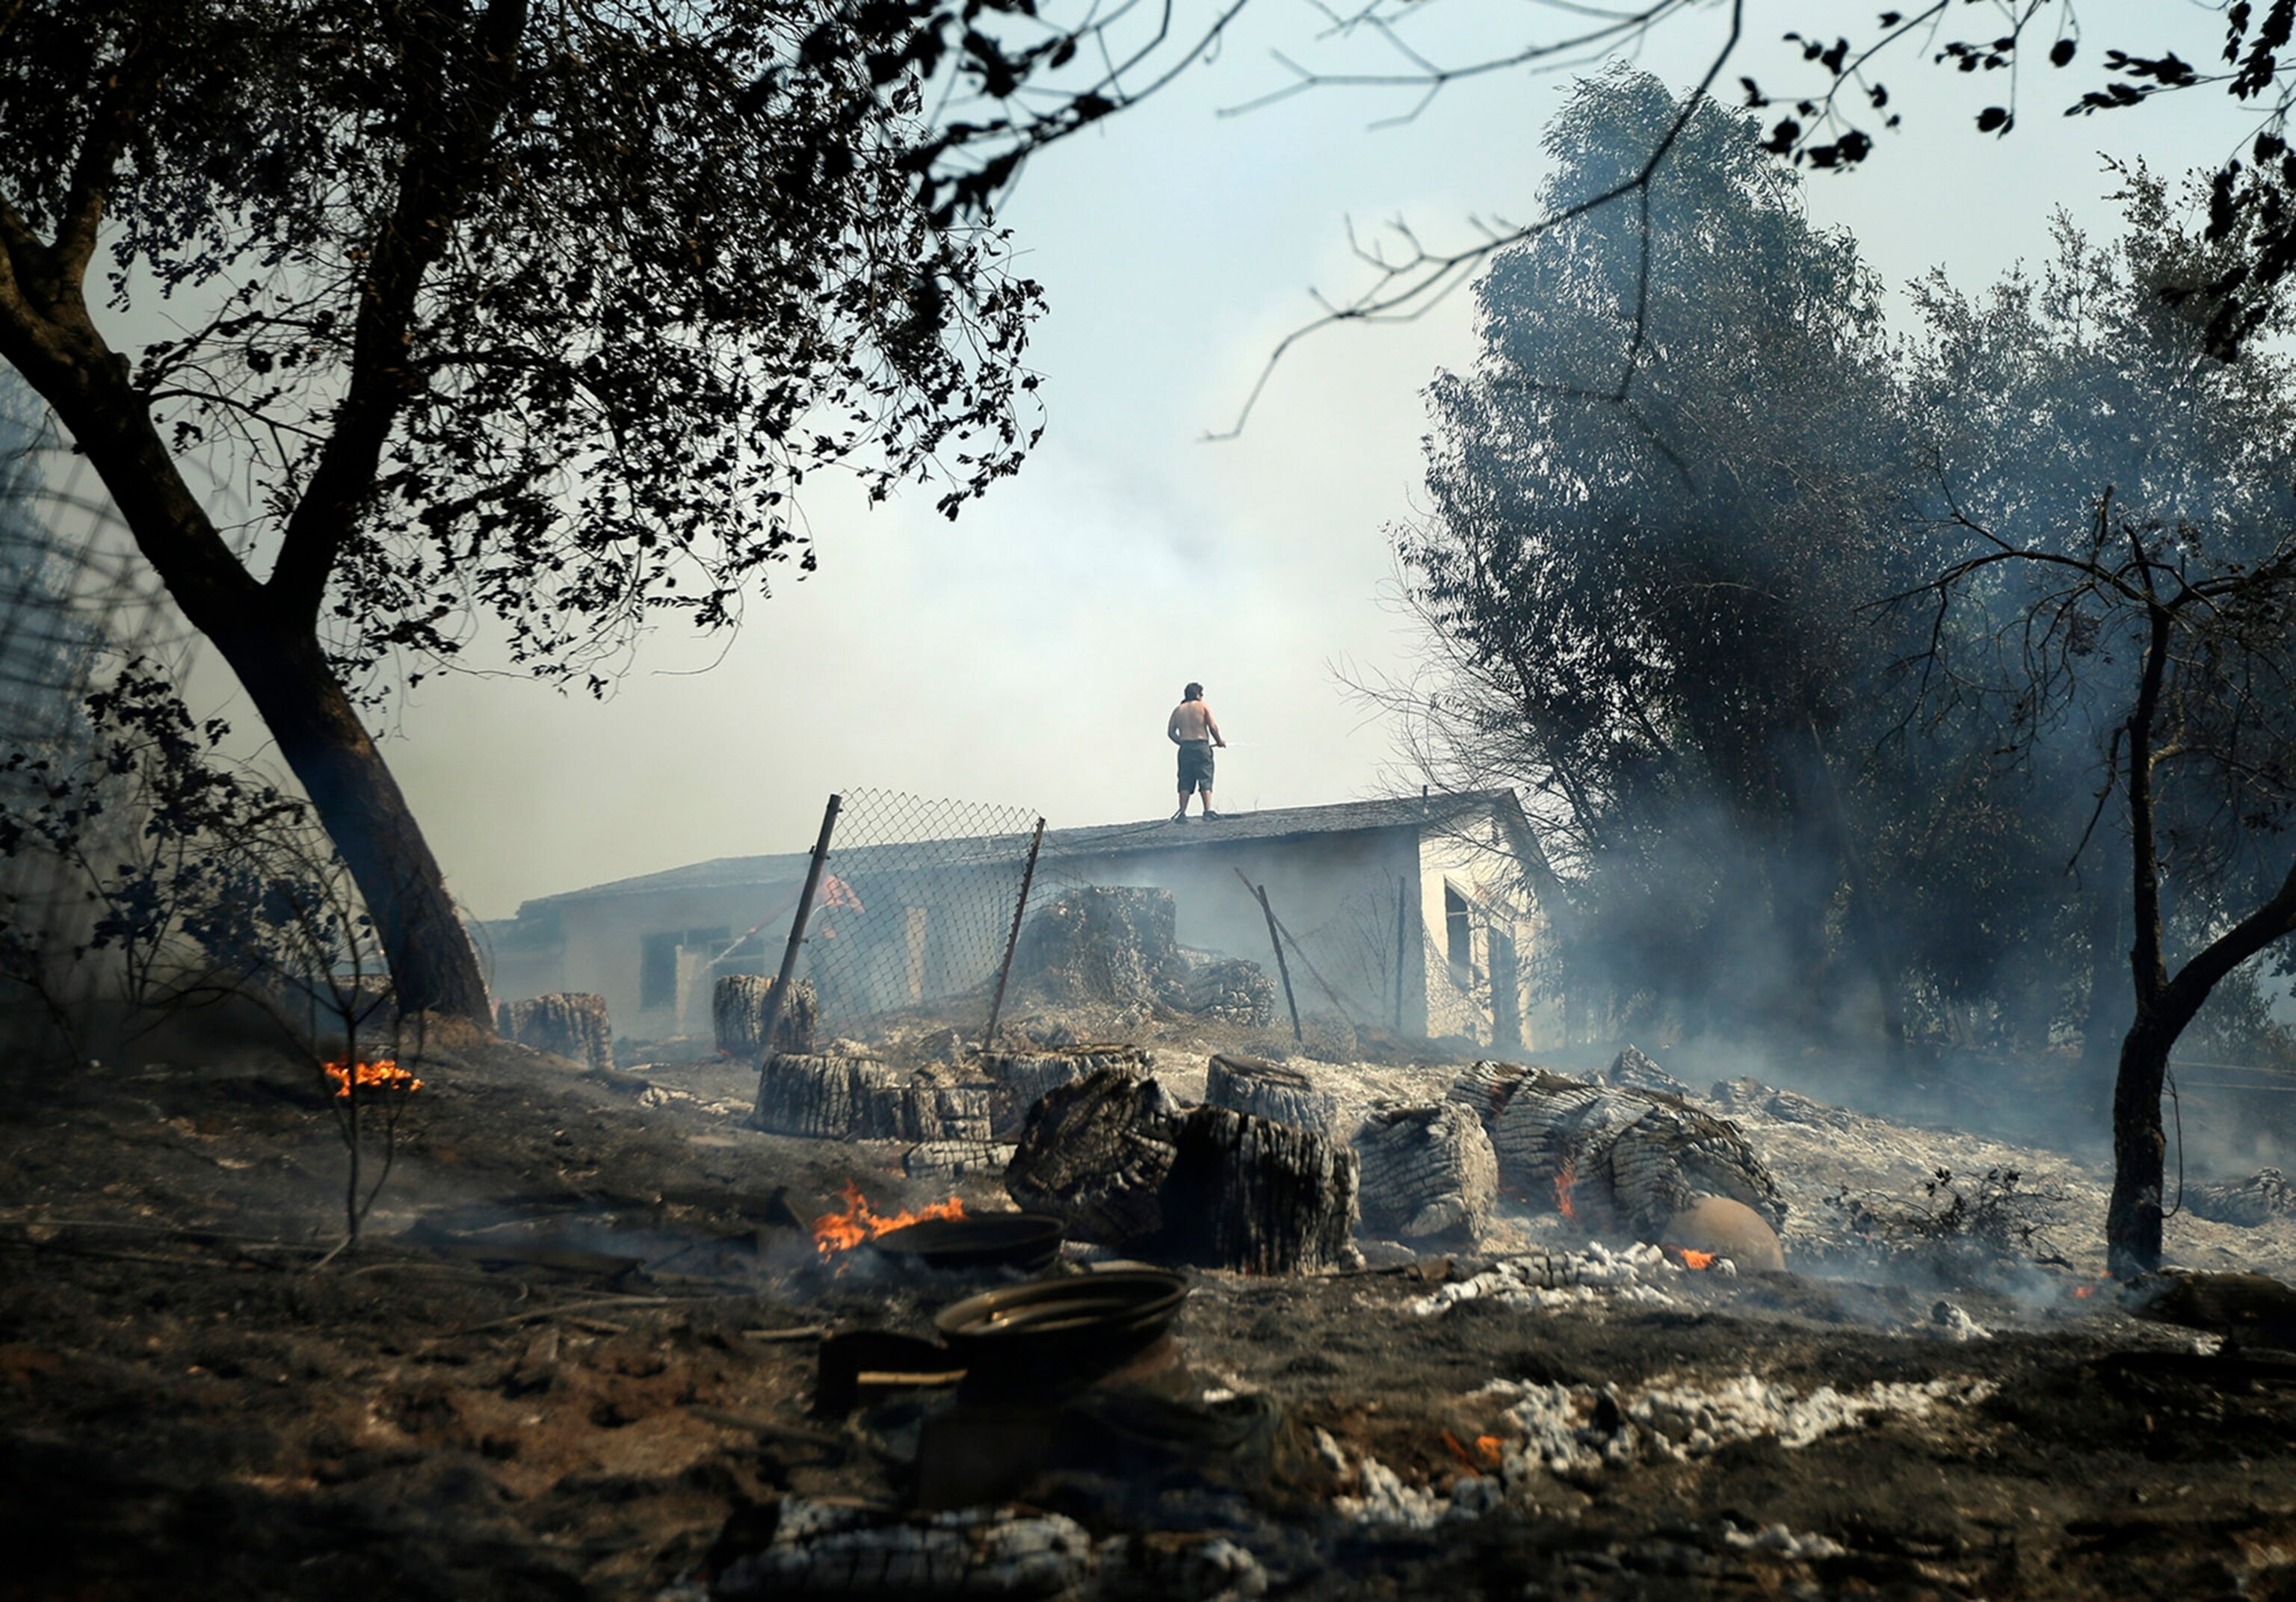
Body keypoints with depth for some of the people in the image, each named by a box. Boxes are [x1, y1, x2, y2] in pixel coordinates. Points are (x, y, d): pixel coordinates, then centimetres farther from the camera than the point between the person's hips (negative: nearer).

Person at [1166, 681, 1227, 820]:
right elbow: (1213, 726, -5)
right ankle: (1208, 810, -13)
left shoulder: (1178, 710, 13)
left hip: (1185, 748, 3)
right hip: (1201, 746, -3)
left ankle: (1182, 813, -2)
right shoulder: (1203, 706, 2)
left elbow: (1170, 732, 8)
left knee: (1185, 781, 5)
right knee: (1205, 779, -1)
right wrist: (1219, 741, 9)